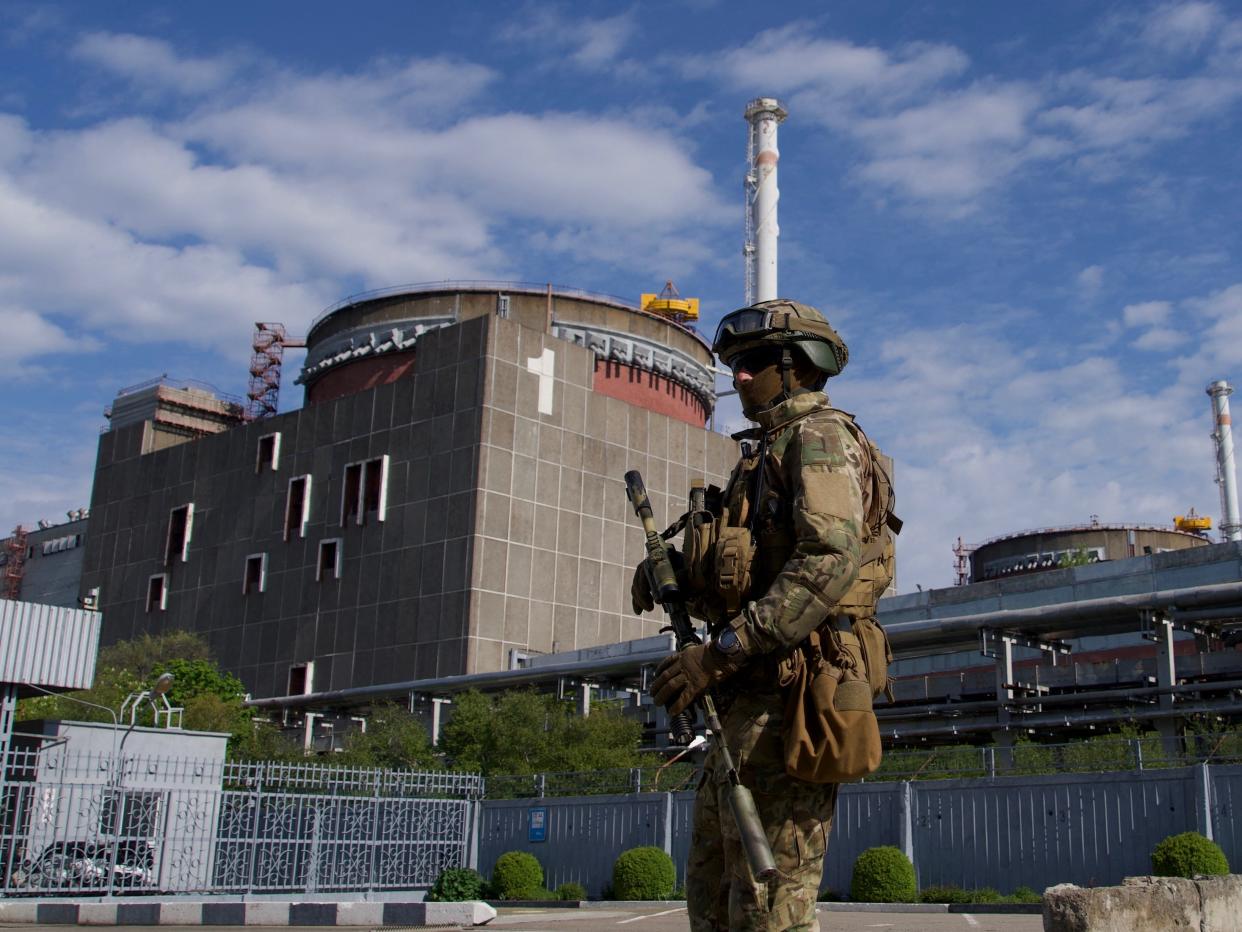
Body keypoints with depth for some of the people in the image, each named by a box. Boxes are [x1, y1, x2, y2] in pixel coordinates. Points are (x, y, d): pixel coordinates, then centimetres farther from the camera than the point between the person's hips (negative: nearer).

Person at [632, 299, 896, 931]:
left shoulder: (820, 436, -6)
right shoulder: (766, 451, 25)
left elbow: (830, 563, -22)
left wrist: (720, 652, -25)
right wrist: (674, 570, 4)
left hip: (785, 694, -10)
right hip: (750, 698, 10)